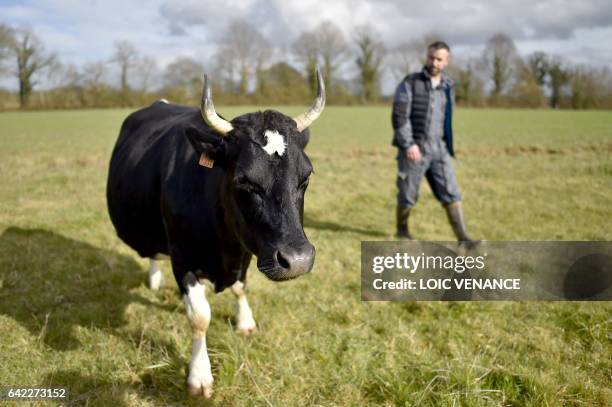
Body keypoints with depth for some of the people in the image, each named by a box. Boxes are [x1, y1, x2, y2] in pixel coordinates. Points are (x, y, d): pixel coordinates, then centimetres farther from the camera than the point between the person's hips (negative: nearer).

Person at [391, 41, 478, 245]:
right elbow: (399, 115, -13)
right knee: (408, 195, 6)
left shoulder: (447, 87, 11)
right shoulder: (410, 83, -5)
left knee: (451, 193, -6)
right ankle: (402, 230, 28)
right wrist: (408, 144, -21)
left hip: (439, 151, 4)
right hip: (413, 149, -4)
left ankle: (462, 237, -7)